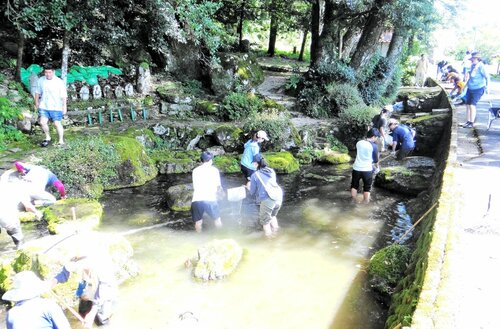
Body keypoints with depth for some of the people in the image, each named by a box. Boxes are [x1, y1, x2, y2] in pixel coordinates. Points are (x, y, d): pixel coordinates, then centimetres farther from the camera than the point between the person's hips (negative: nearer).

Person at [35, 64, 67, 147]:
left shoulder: (59, 82, -9)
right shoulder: (40, 80, 3)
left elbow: (63, 96, -7)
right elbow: (37, 92, 16)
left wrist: (64, 106, -8)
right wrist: (36, 102, 18)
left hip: (56, 107, -3)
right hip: (43, 106, 4)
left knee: (57, 123, 0)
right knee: (42, 122, -4)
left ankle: (61, 141, 15)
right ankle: (48, 138, 18)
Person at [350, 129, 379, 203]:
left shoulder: (358, 143, 1)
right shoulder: (374, 146, -10)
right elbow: (375, 159, 0)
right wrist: (377, 166, 18)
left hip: (356, 168, 3)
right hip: (367, 170, -3)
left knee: (354, 185, 19)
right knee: (367, 188, 13)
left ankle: (353, 201, 27)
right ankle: (366, 203, 19)